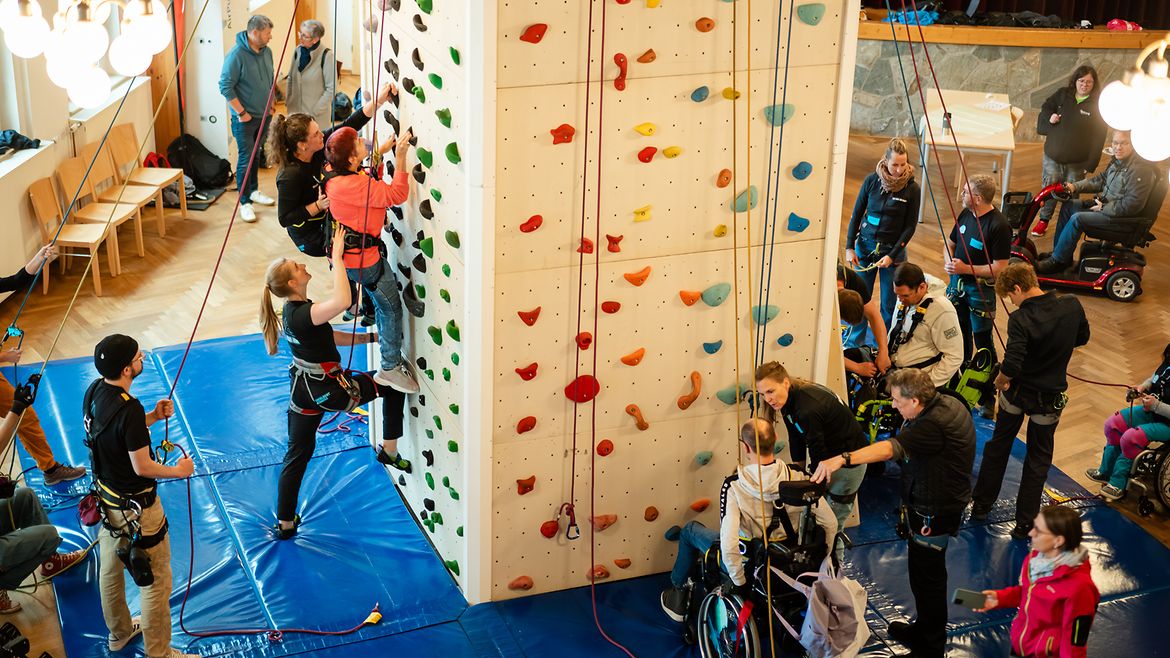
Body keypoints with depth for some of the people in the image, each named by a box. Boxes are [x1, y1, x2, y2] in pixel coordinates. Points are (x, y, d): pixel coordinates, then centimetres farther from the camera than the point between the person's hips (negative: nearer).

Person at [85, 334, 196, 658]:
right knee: (155, 581, 7)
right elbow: (142, 467, -25)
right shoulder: (129, 409, -32)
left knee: (110, 569, 25)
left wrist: (153, 417, -1)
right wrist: (179, 471, -9)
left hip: (106, 496, 9)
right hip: (135, 506, -9)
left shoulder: (94, 391, -7)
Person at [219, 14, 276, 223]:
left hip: (263, 115, 7)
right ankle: (244, 202, 4)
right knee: (245, 159, -2)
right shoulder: (237, 55, -21)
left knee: (256, 156, 19)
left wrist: (270, 105, 14)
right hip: (245, 118, -7)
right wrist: (241, 112, -18)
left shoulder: (266, 52, 2)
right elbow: (225, 86, -20)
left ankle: (253, 191, 34)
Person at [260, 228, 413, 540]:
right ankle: (389, 450, 23)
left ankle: (285, 523, 29)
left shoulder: (293, 311, 1)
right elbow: (342, 301, -47)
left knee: (296, 455, 18)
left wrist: (369, 338, 12)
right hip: (329, 390, -8)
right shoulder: (302, 314, -29)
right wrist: (337, 256, -40)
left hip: (303, 390, 9)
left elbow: (328, 336, 13)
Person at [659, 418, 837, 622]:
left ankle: (678, 592, 40)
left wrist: (740, 581, -18)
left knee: (690, 530, 22)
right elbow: (830, 523, -12)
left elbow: (728, 546, -34)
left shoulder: (734, 486, -28)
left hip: (749, 564, -4)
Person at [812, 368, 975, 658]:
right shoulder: (948, 403, 0)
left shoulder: (934, 425, -32)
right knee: (926, 571, 25)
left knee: (926, 578, 3)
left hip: (933, 513, -11)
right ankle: (923, 629, 43)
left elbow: (891, 448, -46)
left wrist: (842, 459, -55)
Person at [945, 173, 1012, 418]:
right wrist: (949, 261, -5)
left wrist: (966, 268, -21)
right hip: (958, 282, 8)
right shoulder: (966, 214, 2)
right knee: (959, 334, 20)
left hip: (981, 289, -7)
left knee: (983, 341, -2)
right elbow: (950, 241, 15)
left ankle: (988, 398, 6)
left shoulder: (999, 226, -21)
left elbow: (999, 268, -21)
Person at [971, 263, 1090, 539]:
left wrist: (999, 382, -12)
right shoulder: (1072, 305, -13)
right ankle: (1024, 524, 17)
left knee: (998, 446, 20)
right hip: (1049, 398, 2)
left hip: (1016, 394, -2)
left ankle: (981, 505, 34)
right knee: (1038, 459, 16)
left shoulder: (1020, 319, -26)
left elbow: (1010, 367, -31)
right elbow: (1082, 338, 6)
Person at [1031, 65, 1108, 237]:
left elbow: (1098, 137, -9)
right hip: (1053, 155, 3)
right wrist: (1050, 117, -6)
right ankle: (1044, 220, 30)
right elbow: (1046, 107, 18)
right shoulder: (1063, 94, 0)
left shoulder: (1097, 105, -9)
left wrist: (1091, 163, -13)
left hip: (1077, 161, -2)